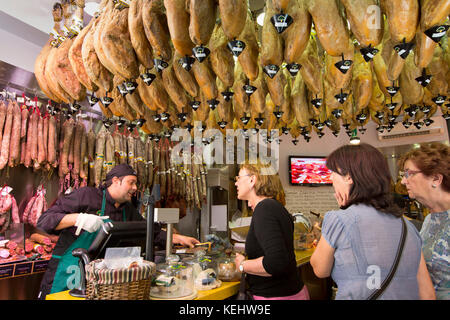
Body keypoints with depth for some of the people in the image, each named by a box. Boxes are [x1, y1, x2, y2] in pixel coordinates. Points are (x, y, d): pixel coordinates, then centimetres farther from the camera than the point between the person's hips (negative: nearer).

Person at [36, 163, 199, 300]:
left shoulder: (129, 211, 8)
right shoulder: (87, 195, -12)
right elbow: (45, 220, -13)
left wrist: (179, 238, 11)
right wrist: (79, 218, -28)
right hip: (68, 276, -5)